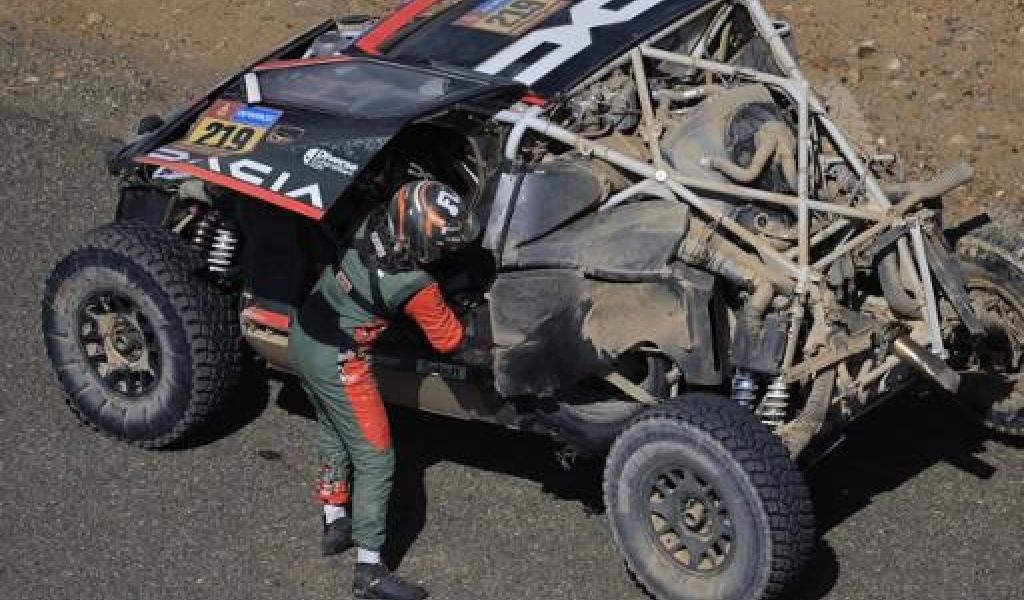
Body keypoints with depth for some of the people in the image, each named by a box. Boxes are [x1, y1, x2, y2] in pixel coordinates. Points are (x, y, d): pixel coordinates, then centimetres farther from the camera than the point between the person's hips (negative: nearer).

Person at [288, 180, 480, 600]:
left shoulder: (374, 222, -12)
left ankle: (335, 524, 41)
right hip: (336, 364, -8)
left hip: (301, 339, 8)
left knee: (334, 435, 27)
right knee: (375, 460, 2)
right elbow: (448, 340, -10)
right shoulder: (415, 287, -27)